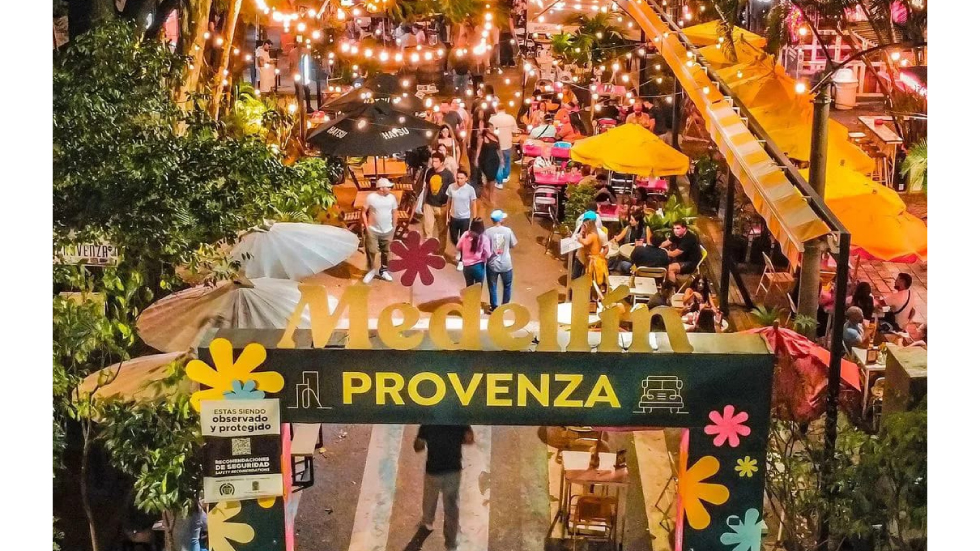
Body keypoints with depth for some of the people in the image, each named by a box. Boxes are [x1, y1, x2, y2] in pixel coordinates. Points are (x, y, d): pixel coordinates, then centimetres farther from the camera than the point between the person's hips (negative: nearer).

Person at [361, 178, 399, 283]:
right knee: (371, 251, -1)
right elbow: (363, 212, -6)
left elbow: (394, 213, 9)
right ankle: (371, 271, 18)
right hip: (373, 230, -3)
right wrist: (366, 227, -10)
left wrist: (394, 227, 8)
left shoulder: (392, 198, -1)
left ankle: (383, 271, 28)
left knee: (386, 251, 11)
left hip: (387, 231, 3)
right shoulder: (371, 197, -12)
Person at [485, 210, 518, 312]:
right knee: (507, 285, 22)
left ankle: (494, 307, 23)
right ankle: (505, 305, 33)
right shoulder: (508, 231, -11)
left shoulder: (488, 232, -13)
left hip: (492, 264, -1)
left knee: (492, 287, 15)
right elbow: (513, 245, 0)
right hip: (506, 264, 1)